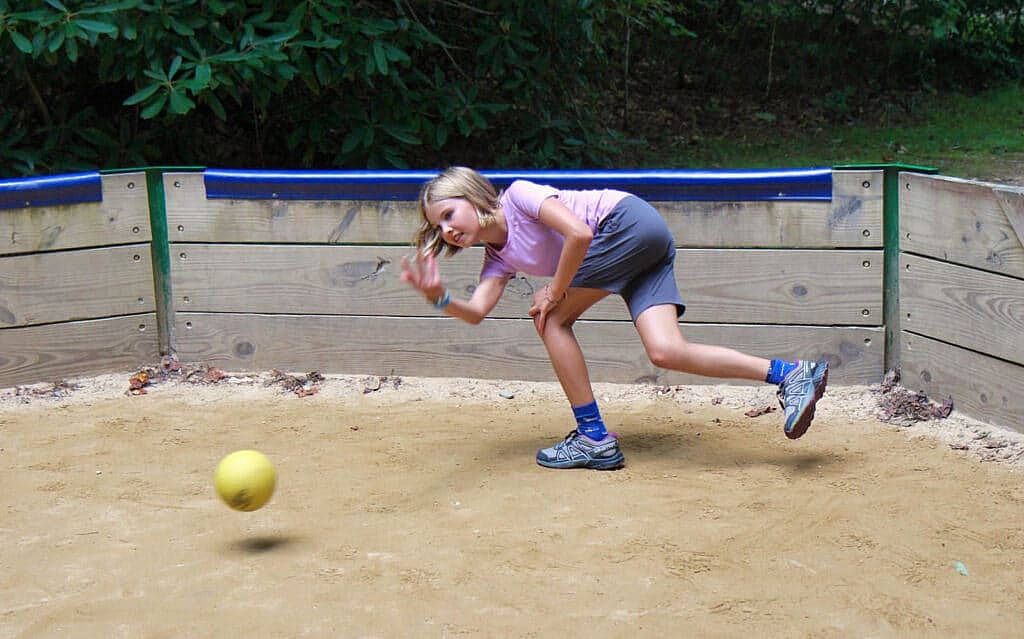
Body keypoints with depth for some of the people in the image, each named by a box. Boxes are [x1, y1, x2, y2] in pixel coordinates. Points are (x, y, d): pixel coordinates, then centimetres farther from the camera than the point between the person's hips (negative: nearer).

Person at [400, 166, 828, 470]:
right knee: (665, 352, -9)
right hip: (647, 252, 9)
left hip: (629, 222, -9)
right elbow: (476, 311, -2)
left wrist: (554, 292, -9)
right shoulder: (499, 257, 14)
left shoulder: (517, 195, -8)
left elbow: (578, 233, -19)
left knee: (552, 320, -5)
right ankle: (792, 374, -7)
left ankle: (595, 440, -2)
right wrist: (439, 298, -21)